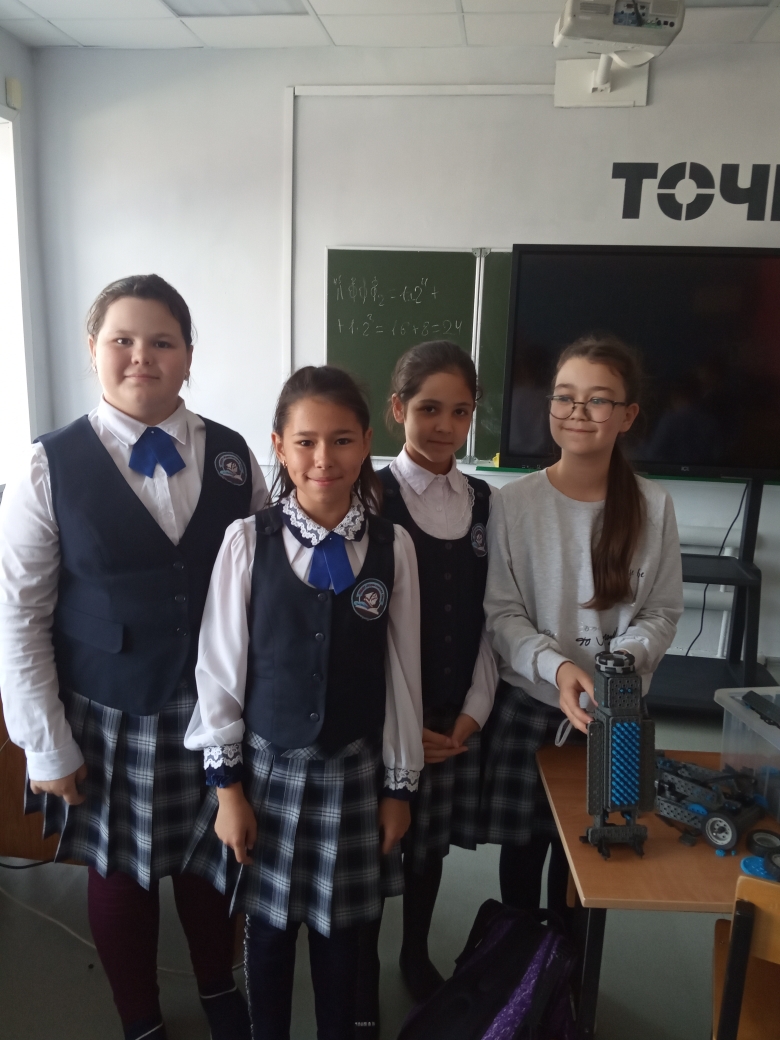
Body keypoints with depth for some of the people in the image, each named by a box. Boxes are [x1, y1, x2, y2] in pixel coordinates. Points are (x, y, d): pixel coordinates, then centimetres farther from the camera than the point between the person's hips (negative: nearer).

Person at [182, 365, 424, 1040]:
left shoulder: (393, 547, -8)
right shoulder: (248, 541, -11)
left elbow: (402, 672, -2)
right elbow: (219, 668, -5)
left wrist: (400, 785, 4)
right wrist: (227, 787, -2)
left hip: (354, 772, 1)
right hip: (267, 768, 0)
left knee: (340, 933, 17)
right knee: (268, 929, 17)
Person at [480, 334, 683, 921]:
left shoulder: (652, 506, -4)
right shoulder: (514, 503, -9)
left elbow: (663, 612, 0)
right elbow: (501, 612, -8)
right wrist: (556, 665, -24)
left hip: (612, 713, 1)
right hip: (528, 703, -1)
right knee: (522, 844, 15)